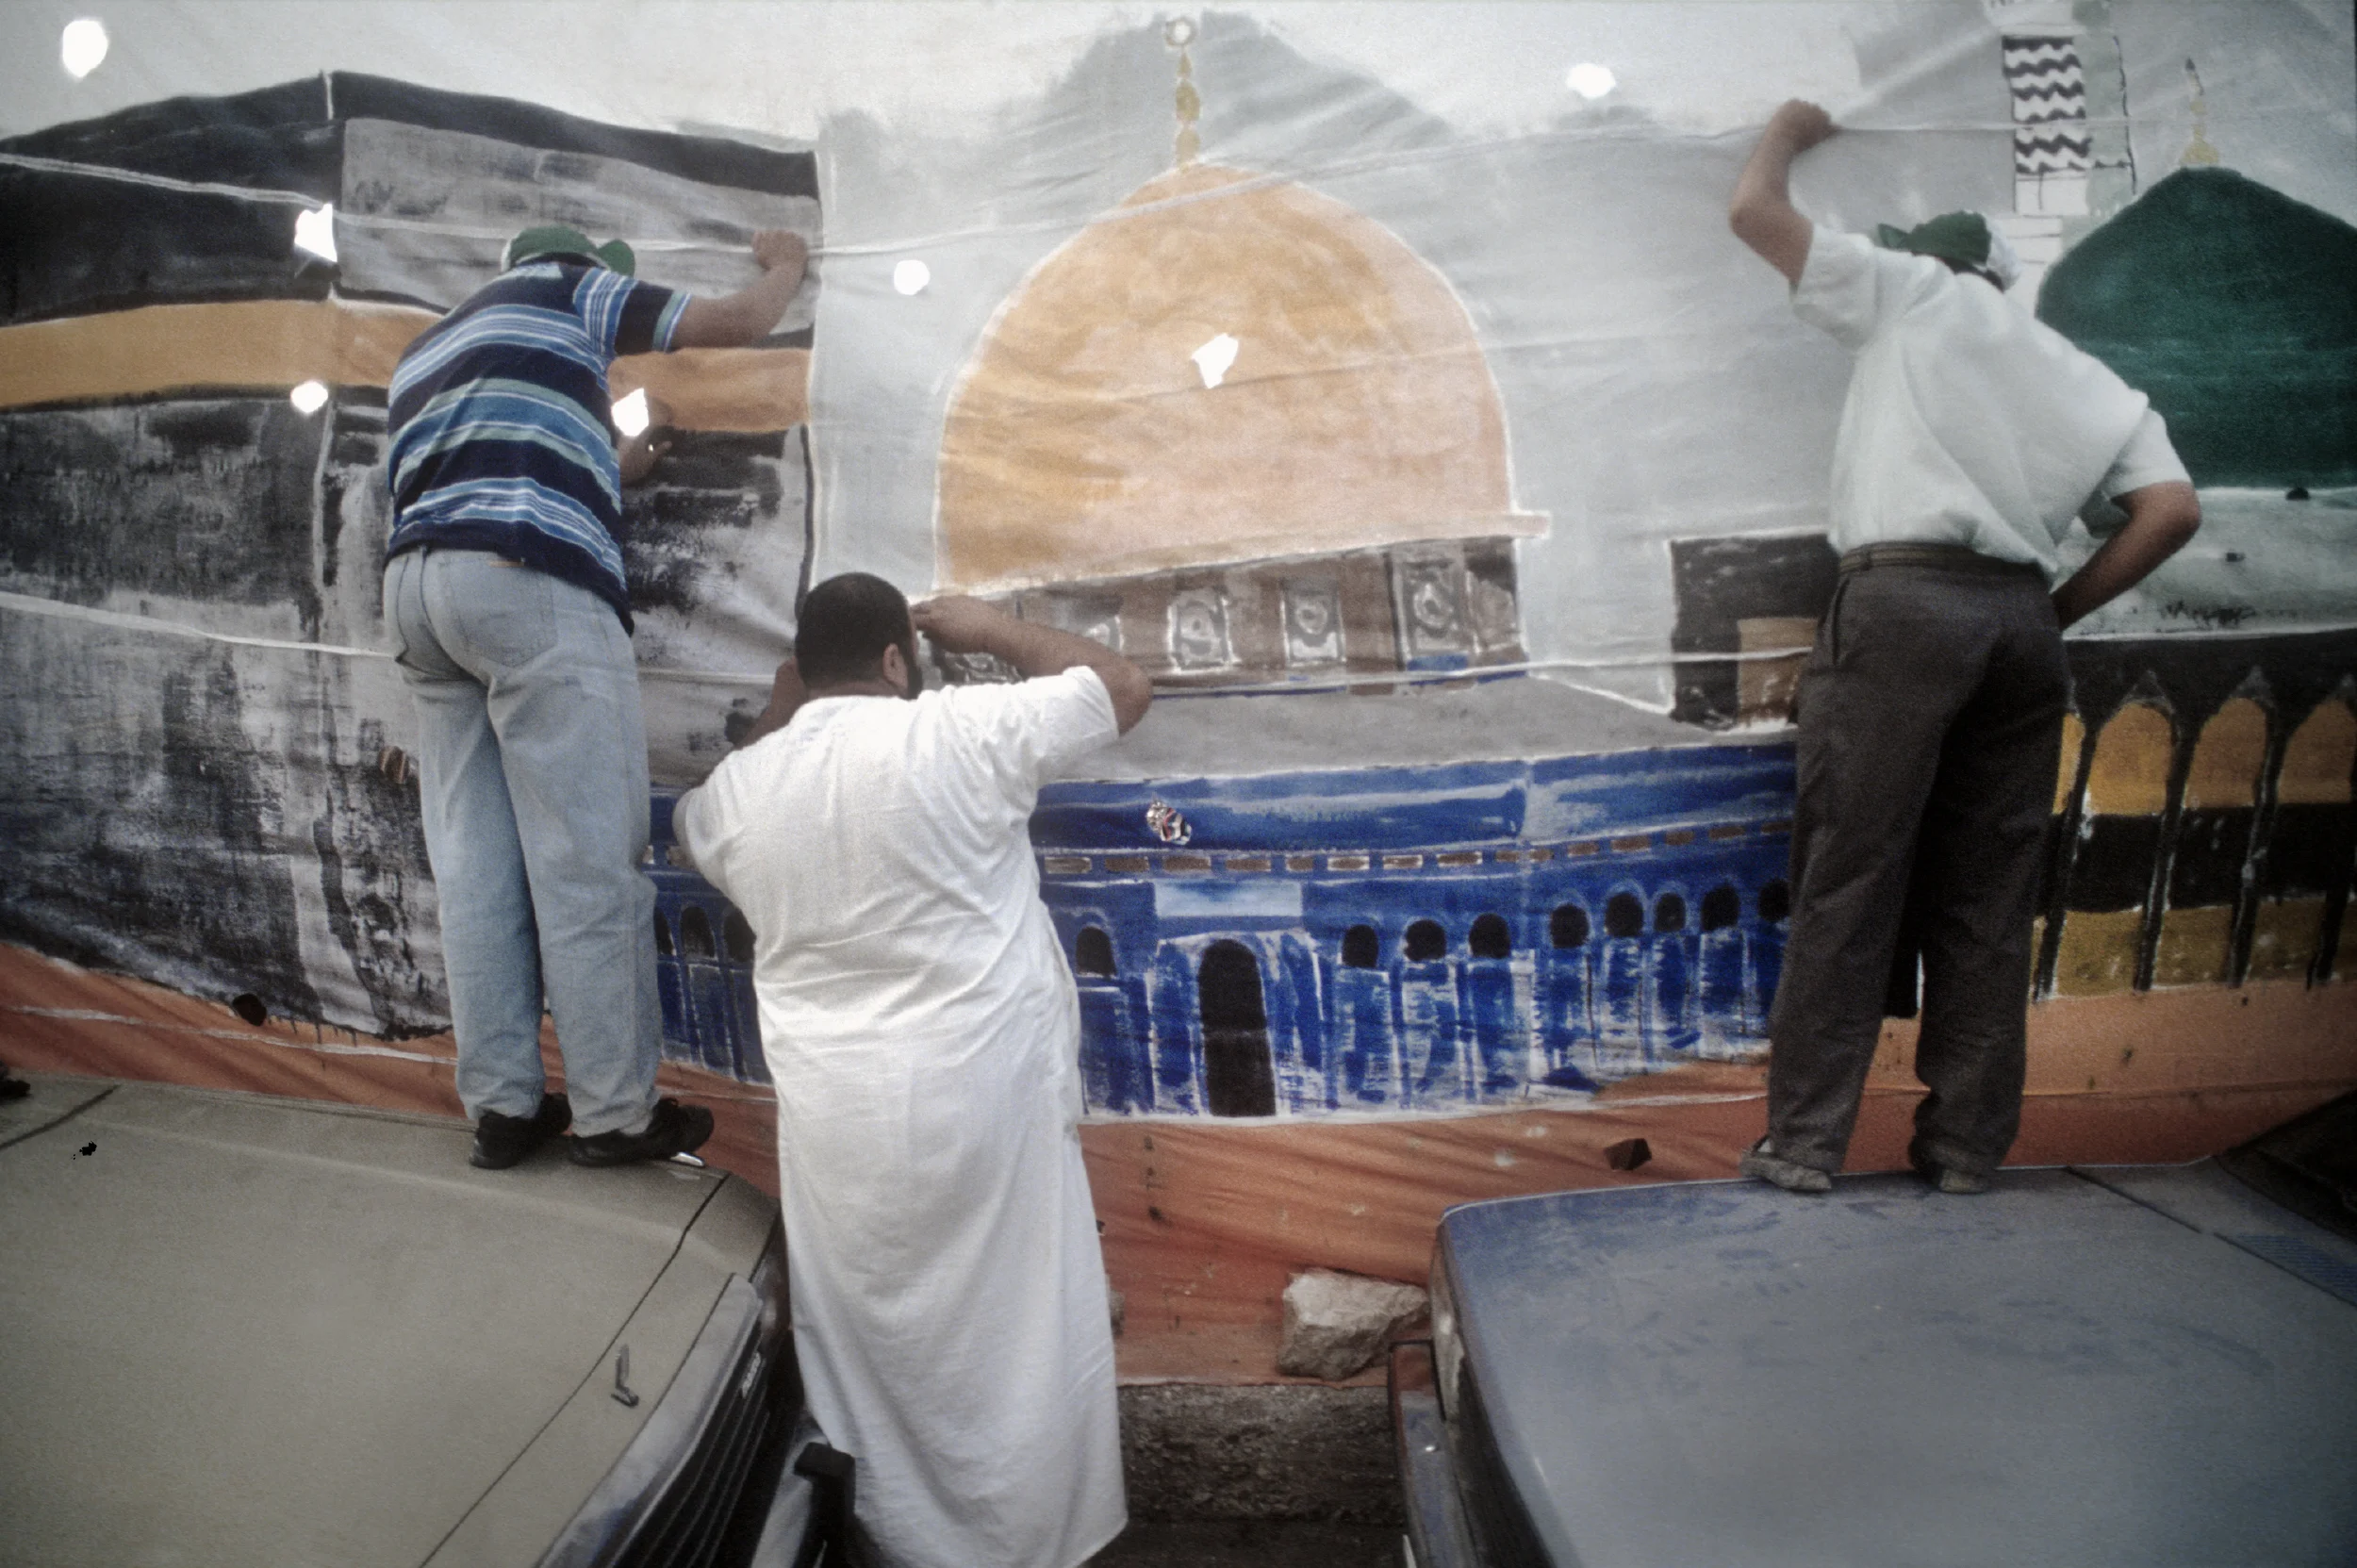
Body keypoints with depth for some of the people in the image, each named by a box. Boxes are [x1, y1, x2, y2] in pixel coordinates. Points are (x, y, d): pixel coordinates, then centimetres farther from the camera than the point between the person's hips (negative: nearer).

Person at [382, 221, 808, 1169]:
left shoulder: (425, 352, 33)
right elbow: (740, 321, 12)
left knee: (472, 861, 6)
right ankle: (615, 1113, -1)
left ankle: (501, 1106, 9)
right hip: (534, 585, -8)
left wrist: (606, 473, 41)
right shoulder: (567, 287, 13)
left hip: (415, 583, 8)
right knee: (586, 860, -5)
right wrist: (785, 265, 32)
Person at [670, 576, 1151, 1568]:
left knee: (869, 1345, 19)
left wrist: (778, 716, 26)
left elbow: (695, 823, 26)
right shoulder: (960, 732, -12)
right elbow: (1125, 687, -1)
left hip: (835, 1116, 4)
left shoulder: (737, 787, 0)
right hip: (984, 1097, -3)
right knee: (1016, 1337, 12)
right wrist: (994, 631, 9)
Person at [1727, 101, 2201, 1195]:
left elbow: (1754, 211, 13)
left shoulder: (1914, 294, 13)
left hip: (1903, 601, -5)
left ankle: (1805, 1141, -3)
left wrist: (1787, 133, 32)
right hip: (2019, 620, 5)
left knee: (1848, 881, -5)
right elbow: (2172, 511, 10)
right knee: (1987, 895, 8)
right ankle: (1966, 1145, 12)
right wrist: (2058, 612, 17)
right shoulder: (2090, 384, 24)